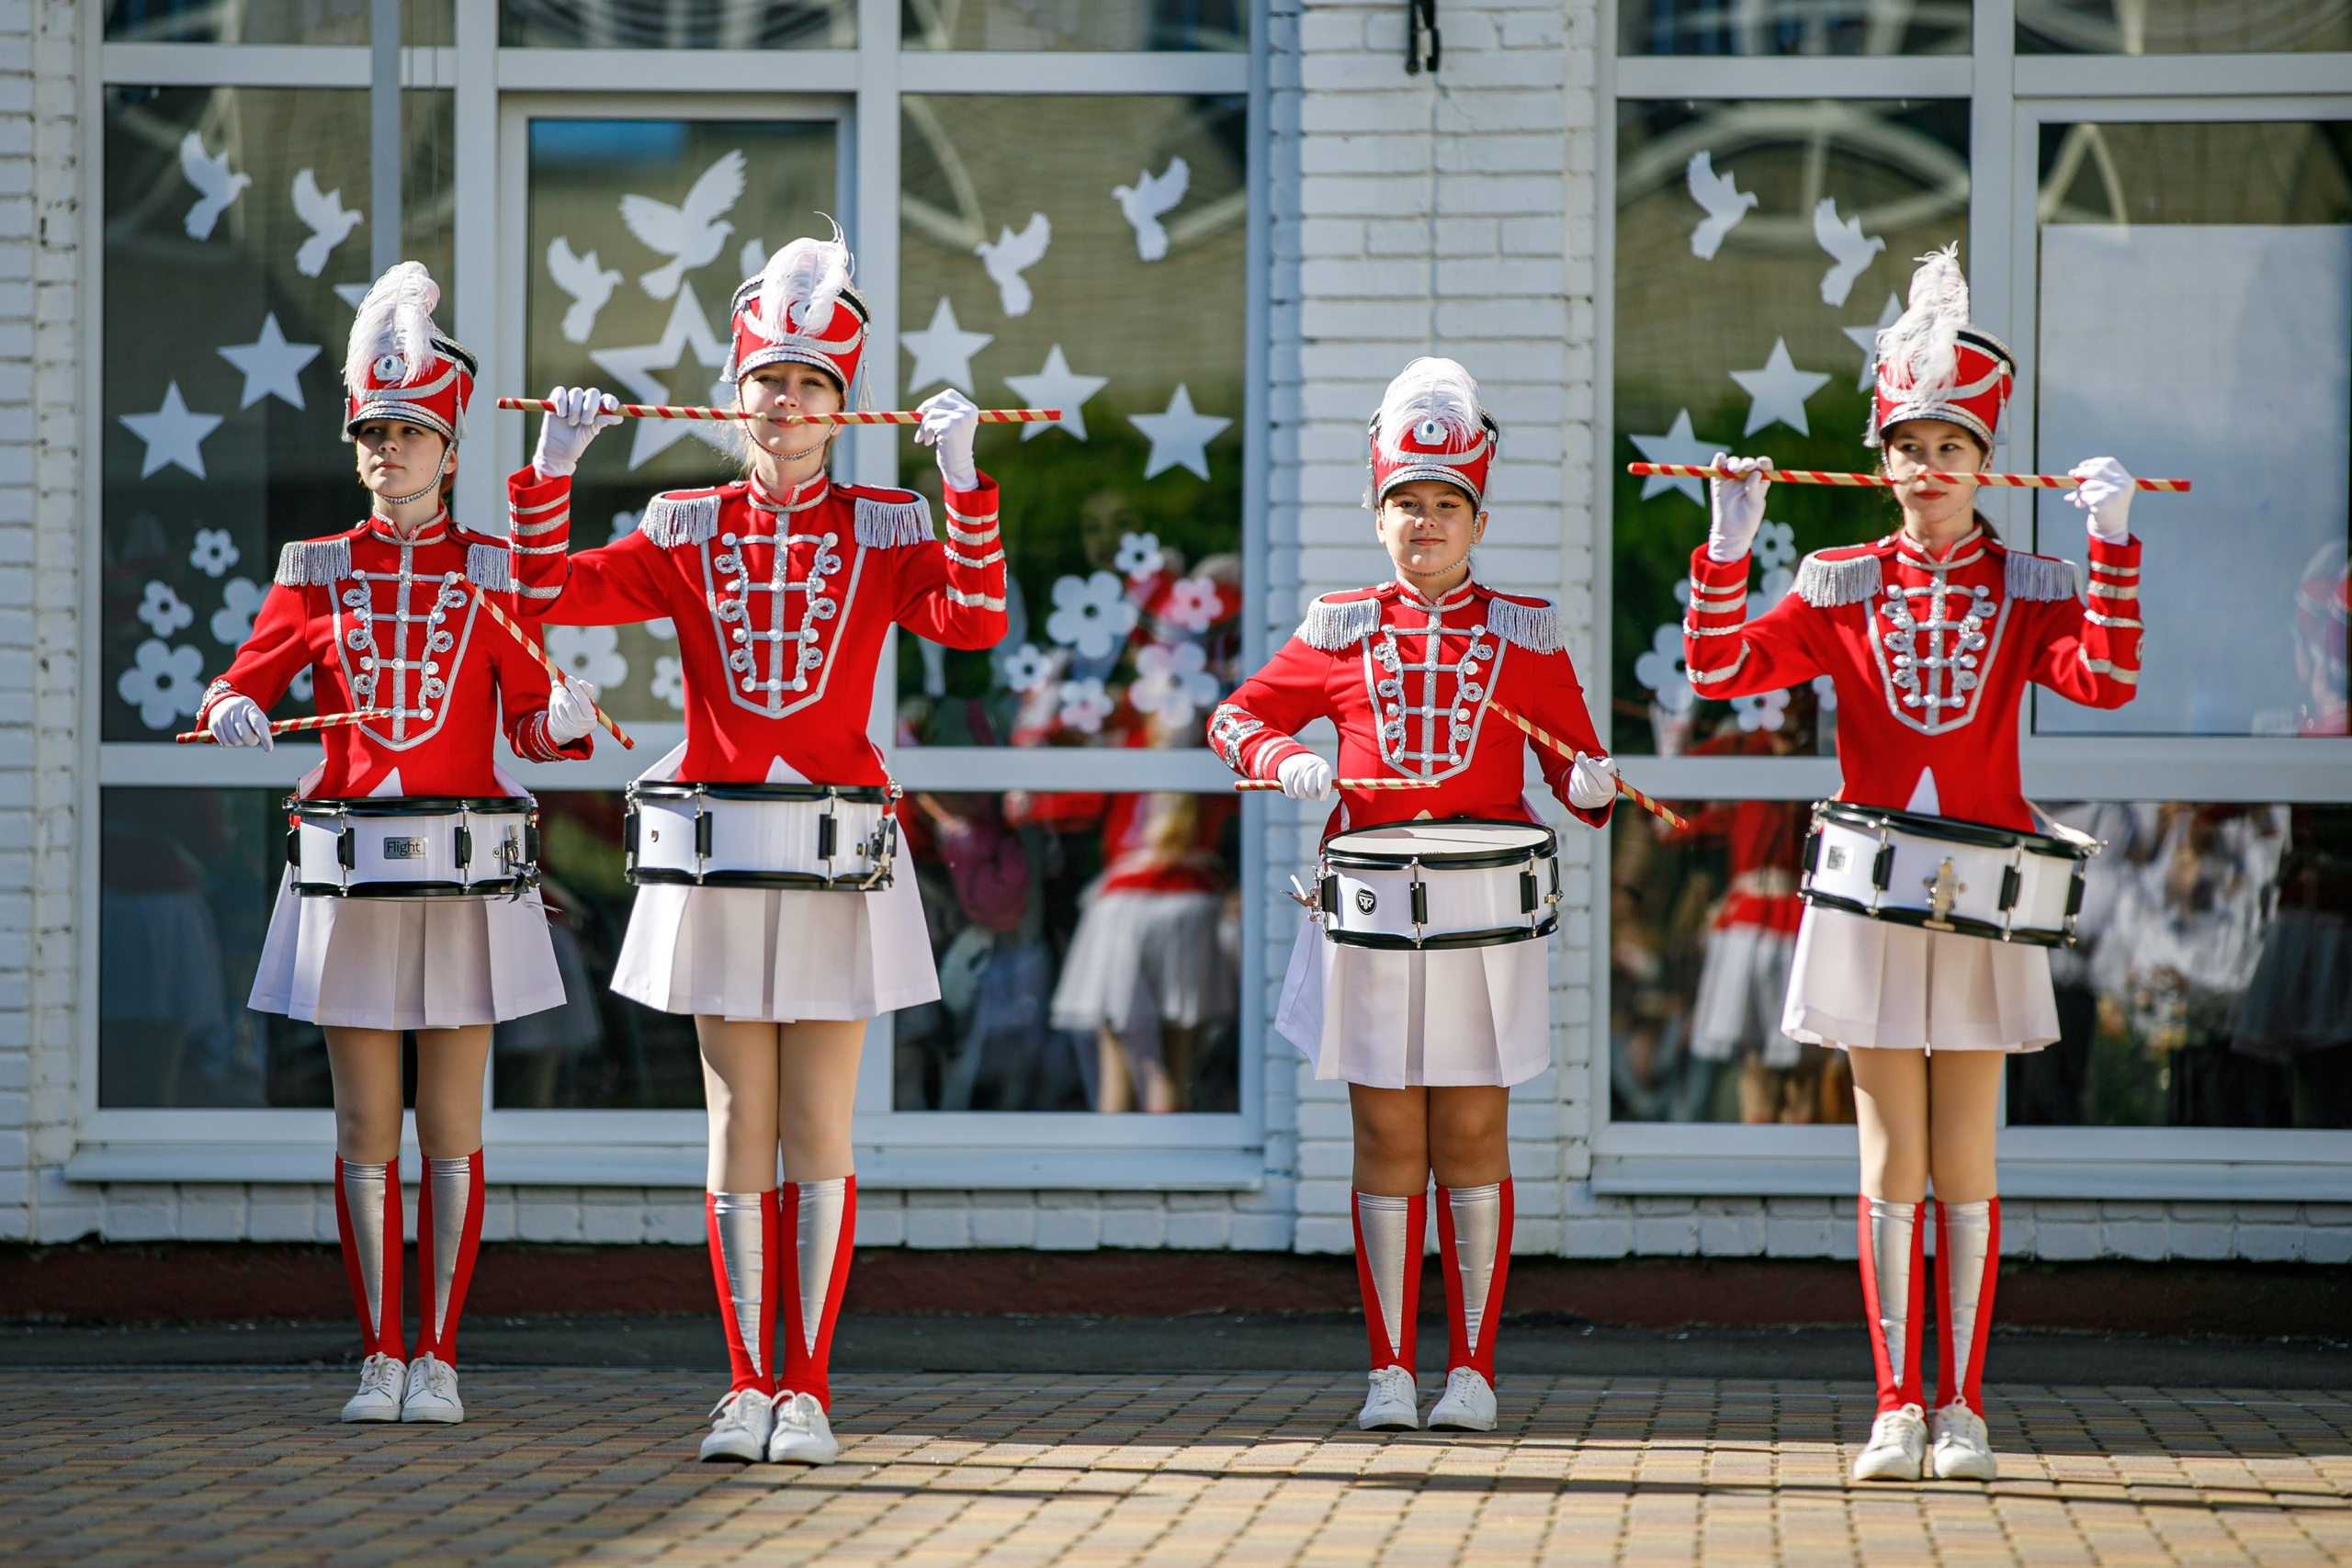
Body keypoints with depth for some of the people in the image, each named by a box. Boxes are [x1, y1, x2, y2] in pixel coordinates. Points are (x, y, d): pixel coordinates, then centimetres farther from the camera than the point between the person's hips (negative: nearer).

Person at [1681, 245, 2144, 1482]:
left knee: (1964, 1159, 2)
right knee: (1892, 1159, 2)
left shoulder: (2029, 591, 4)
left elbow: (2105, 680, -14)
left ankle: (1960, 1406, 7)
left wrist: (2112, 545, -22)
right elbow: (1720, 667, -3)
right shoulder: (1838, 589, 5)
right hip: (1867, 887, 0)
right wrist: (1728, 542, -13)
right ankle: (1894, 1409, 5)